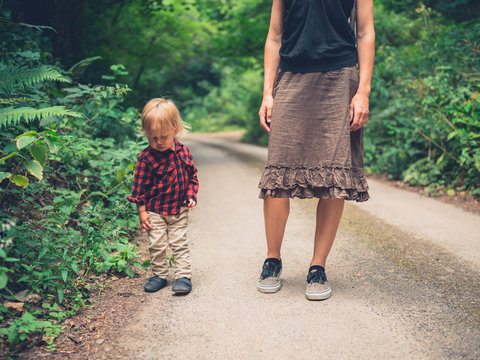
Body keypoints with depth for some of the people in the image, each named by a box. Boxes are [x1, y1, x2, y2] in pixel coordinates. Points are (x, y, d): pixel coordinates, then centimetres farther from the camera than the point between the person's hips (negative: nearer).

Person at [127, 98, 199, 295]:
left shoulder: (184, 152, -3)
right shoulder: (146, 157, -14)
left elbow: (192, 177, 9)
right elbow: (140, 185, -9)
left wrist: (191, 196, -3)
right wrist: (142, 211, -9)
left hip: (179, 209, 2)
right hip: (155, 210, -2)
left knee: (179, 243, 6)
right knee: (157, 245, 6)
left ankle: (184, 276, 13)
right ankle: (159, 275, 22)